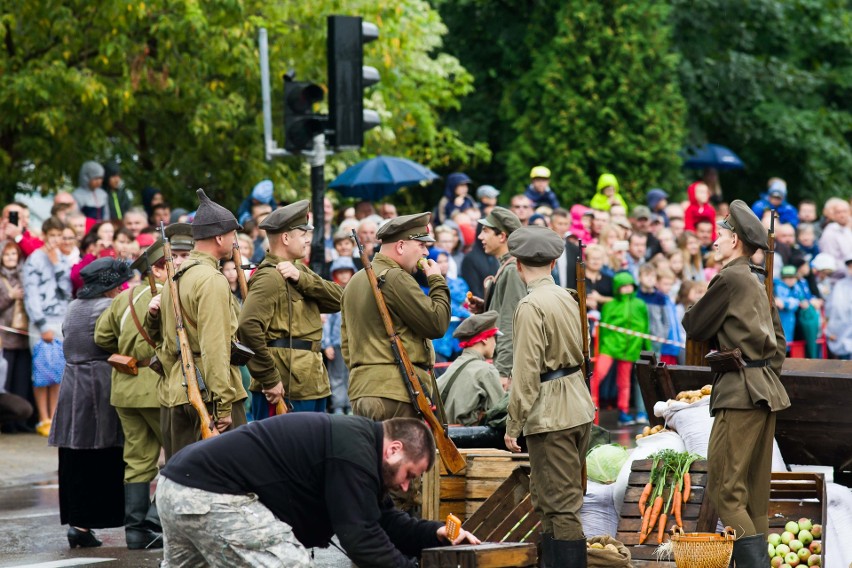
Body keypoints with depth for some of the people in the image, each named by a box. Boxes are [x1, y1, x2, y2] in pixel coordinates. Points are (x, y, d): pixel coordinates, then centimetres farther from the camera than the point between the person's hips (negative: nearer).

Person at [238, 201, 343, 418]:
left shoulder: (298, 270, 17)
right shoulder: (270, 277, -13)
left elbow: (339, 299, 4)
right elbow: (248, 327, -26)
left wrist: (301, 278, -12)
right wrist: (269, 379, -23)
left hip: (312, 389, 9)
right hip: (283, 392, -9)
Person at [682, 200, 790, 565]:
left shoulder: (729, 278, -10)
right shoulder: (757, 283, 19)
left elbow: (695, 329, -4)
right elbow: (779, 339, 23)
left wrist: (690, 312, 15)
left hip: (740, 393, -10)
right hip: (765, 393, 10)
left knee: (724, 488, -10)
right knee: (755, 491, 11)